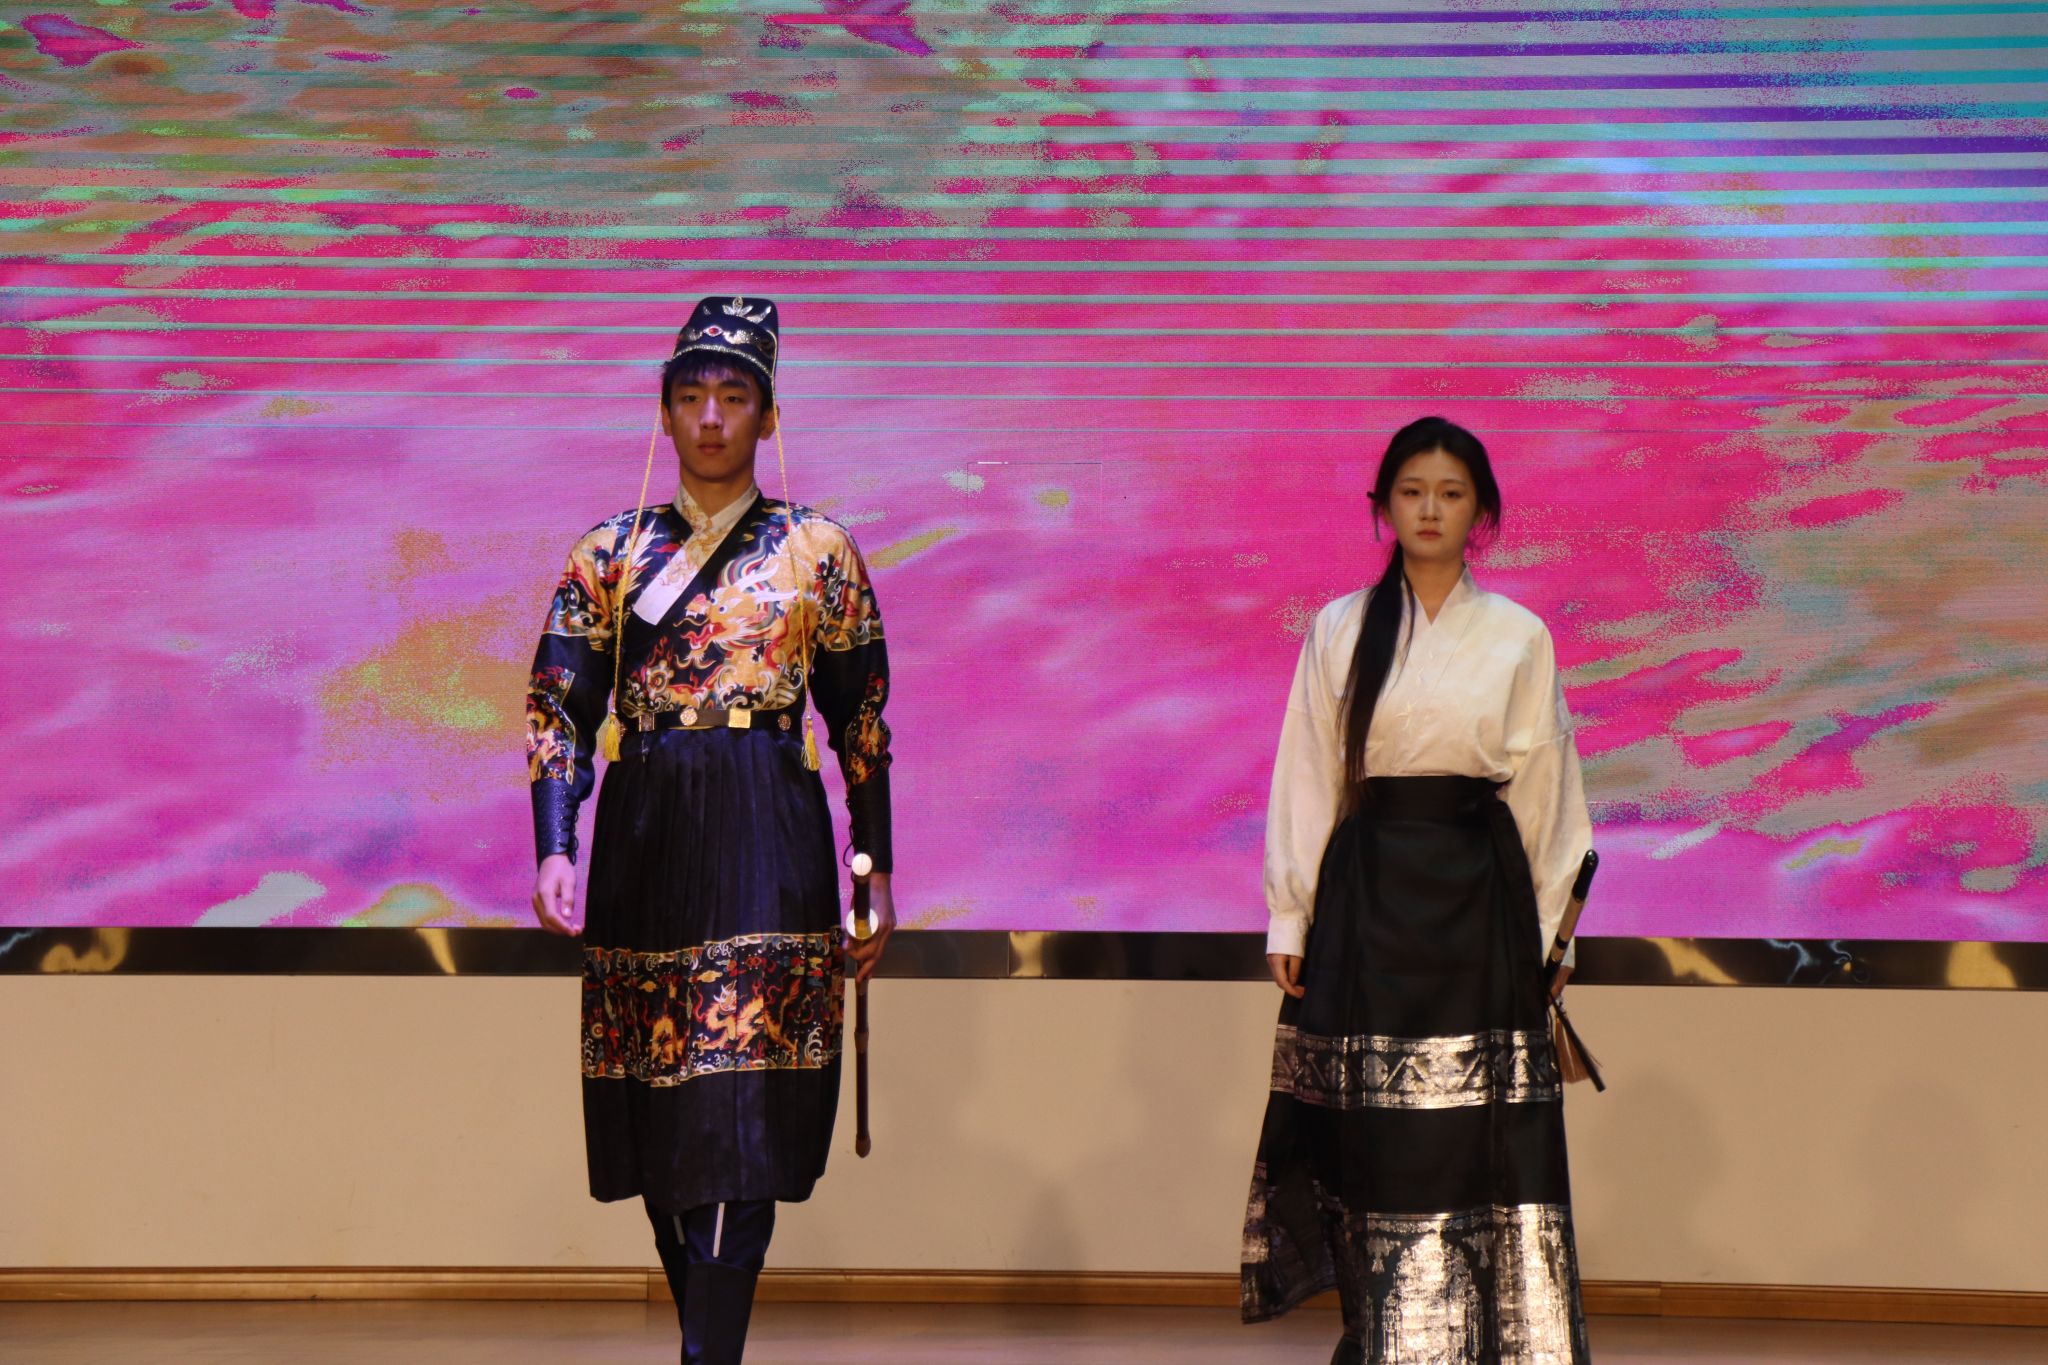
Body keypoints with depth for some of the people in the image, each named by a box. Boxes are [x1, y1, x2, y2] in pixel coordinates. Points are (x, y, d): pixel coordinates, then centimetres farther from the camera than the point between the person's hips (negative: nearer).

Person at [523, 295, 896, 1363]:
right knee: (657, 1124, 7)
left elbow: (862, 718, 8)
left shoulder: (818, 551, 6)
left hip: (768, 844, -2)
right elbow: (558, 710, 3)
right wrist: (555, 852, -10)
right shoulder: (609, 552, 8)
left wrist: (876, 873, 6)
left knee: (740, 1121, -10)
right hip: (643, 843, 2)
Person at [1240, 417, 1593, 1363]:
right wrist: (1288, 918, 2)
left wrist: (1550, 931, 5)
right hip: (1368, 900, 0)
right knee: (1380, 1144, 0)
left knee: (1480, 1139, -2)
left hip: (1477, 903, 0)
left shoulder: (1519, 637, 5)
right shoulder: (1339, 632, 6)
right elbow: (1306, 781, 6)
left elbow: (1543, 791, 8)